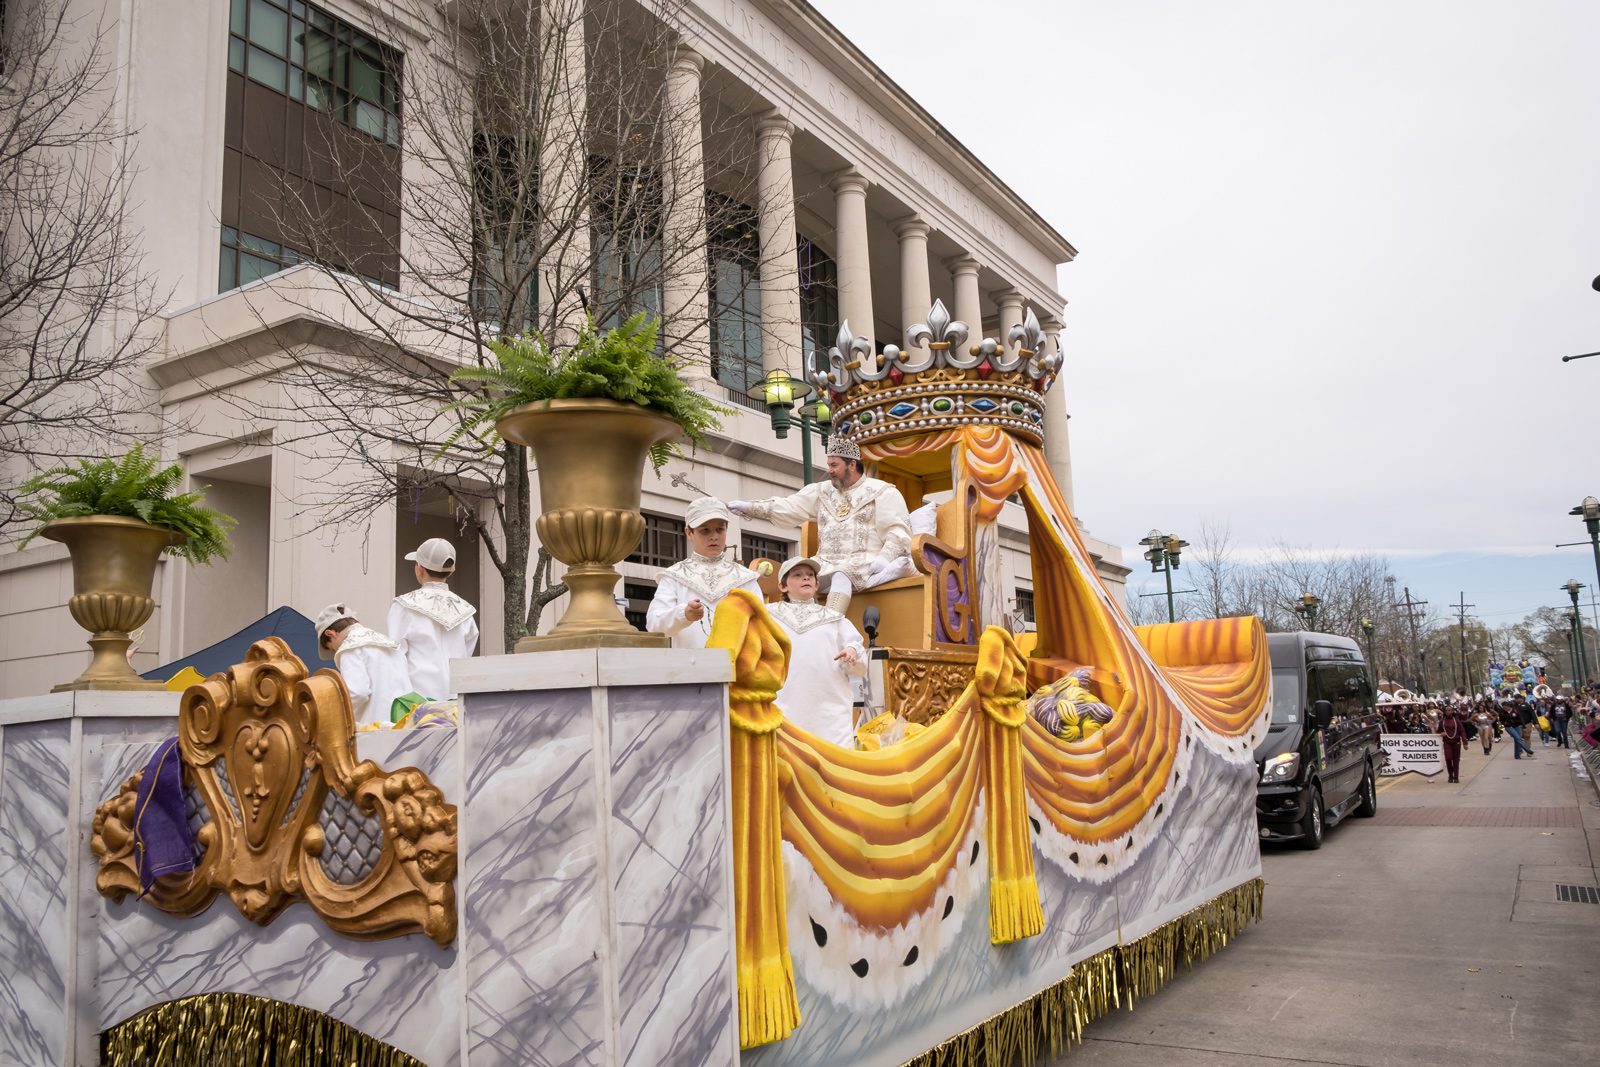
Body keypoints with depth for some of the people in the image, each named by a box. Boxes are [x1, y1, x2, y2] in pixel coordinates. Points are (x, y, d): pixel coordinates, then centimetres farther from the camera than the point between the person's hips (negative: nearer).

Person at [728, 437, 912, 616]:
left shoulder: (882, 492, 6)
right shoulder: (821, 491, 19)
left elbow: (899, 531, -3)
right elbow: (788, 508, 11)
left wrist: (885, 558, -21)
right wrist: (749, 507, -1)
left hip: (864, 562, -5)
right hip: (827, 565, 5)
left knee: (842, 576, -35)